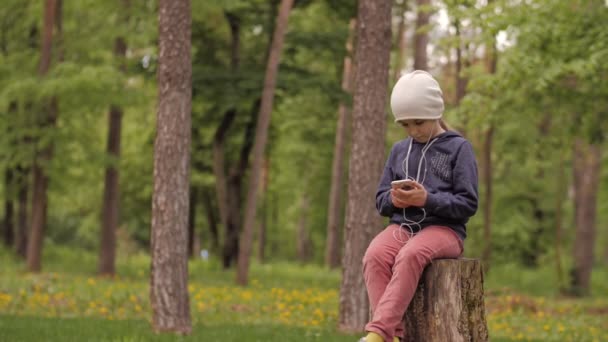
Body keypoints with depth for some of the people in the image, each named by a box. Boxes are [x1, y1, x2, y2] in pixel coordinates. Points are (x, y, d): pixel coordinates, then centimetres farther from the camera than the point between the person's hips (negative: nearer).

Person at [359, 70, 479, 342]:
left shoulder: (458, 148, 2)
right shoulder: (399, 150, 16)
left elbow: (468, 204, -4)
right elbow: (381, 201, 19)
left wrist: (427, 200, -18)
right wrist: (393, 199, -7)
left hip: (443, 228, -4)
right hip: (402, 226, 4)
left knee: (410, 255, -38)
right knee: (375, 255, -31)